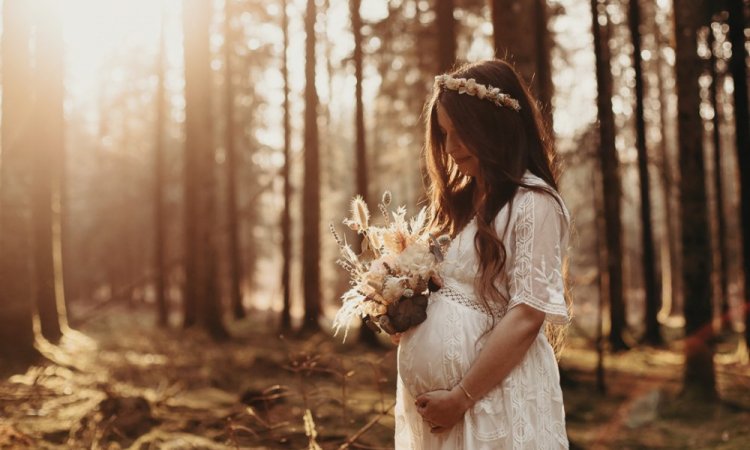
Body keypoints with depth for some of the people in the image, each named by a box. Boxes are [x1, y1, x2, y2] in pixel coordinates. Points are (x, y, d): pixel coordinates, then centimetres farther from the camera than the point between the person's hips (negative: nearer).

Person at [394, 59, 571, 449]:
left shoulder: (533, 202, -10)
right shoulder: (457, 201, 11)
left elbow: (527, 316, -16)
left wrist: (461, 397, -16)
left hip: (495, 393, -7)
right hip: (433, 395, 7)